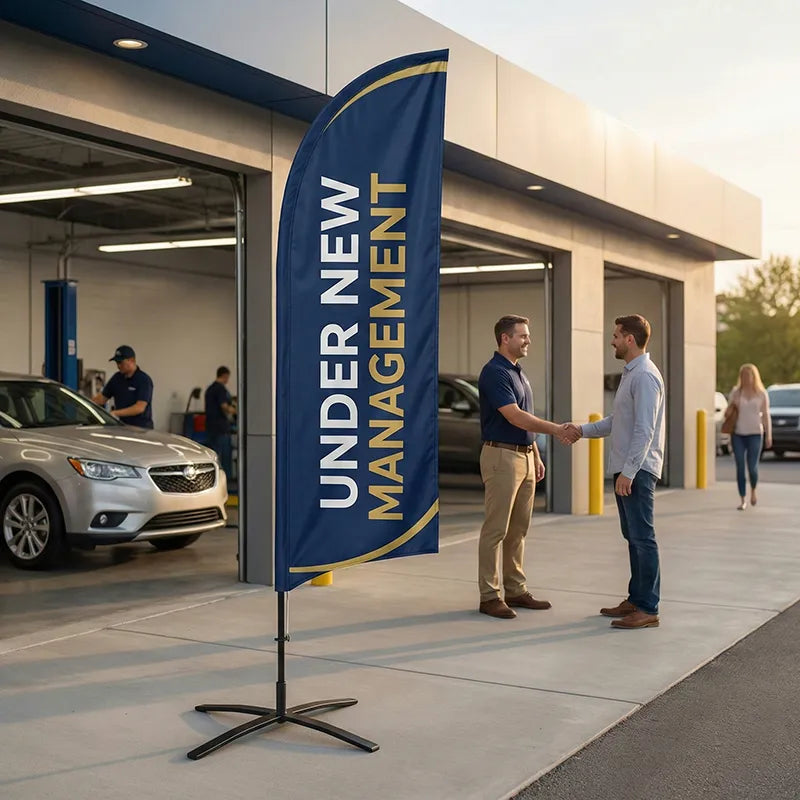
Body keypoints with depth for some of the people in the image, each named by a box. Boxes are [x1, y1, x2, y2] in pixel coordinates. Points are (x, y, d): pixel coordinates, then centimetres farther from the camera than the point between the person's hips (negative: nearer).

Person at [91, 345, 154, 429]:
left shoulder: (144, 380, -12)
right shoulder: (117, 377, 9)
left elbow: (140, 408, -21)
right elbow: (102, 397, 16)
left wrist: (115, 413, -27)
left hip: (141, 428, -6)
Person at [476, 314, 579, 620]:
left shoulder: (518, 373, 16)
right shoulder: (494, 372, -15)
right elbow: (514, 417, -22)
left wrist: (536, 456, 18)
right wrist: (555, 429, -22)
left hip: (524, 457, 10)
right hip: (501, 456, -10)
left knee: (518, 529, 12)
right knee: (495, 529, -5)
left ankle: (515, 590, 18)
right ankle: (489, 596, 0)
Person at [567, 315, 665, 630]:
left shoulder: (645, 376, -16)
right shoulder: (629, 374, 17)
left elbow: (644, 430, -21)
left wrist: (629, 471, -23)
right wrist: (583, 430, 15)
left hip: (637, 471, -10)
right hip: (625, 469, 10)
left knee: (642, 538, -6)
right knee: (632, 537, 14)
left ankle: (648, 609, -1)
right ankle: (636, 599, 22)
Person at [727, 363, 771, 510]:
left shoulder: (762, 394, 4)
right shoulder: (736, 392, 5)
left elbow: (766, 415, 6)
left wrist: (769, 435, 1)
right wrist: (732, 406, -12)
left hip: (755, 434, -1)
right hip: (738, 434, 1)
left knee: (752, 467, -6)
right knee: (740, 468, -1)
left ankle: (753, 490, 25)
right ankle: (743, 500, 6)